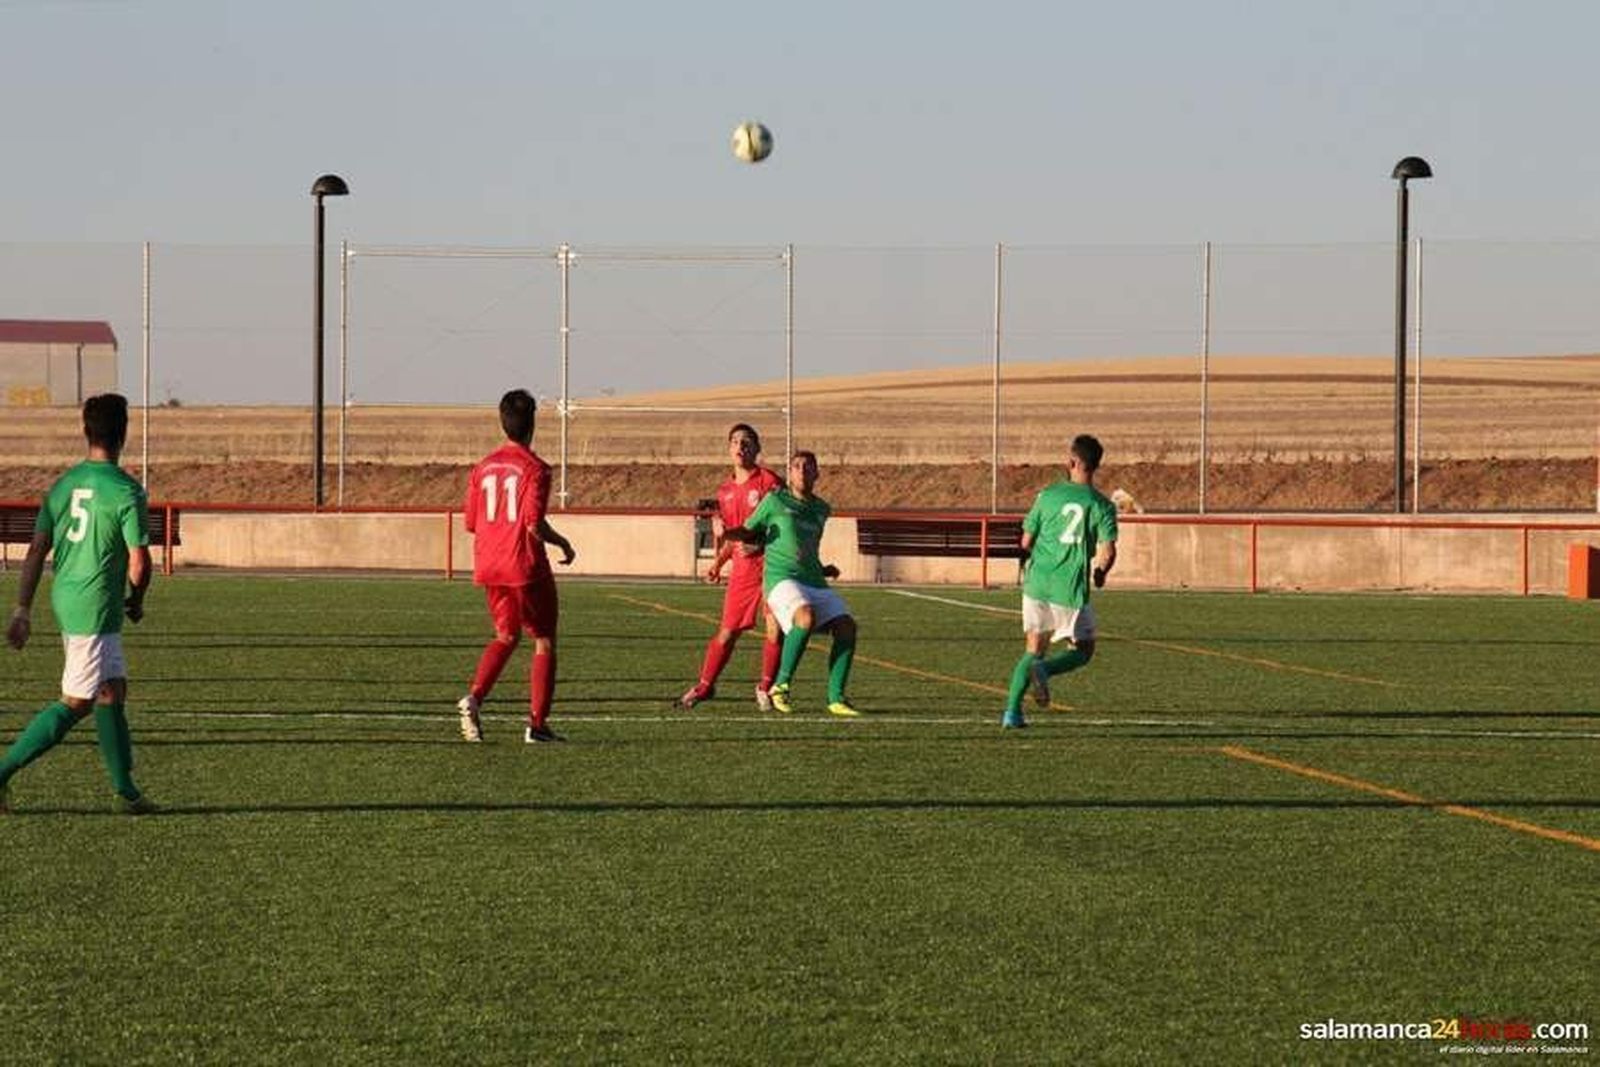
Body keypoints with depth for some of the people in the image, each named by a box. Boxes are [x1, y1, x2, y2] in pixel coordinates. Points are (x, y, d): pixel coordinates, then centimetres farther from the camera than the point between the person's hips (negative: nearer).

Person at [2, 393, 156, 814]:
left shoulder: (62, 485, 7)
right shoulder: (126, 491, -12)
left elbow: (37, 551, 8)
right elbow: (138, 563, -13)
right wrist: (136, 601, 8)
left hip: (65, 601, 8)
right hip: (96, 609, -8)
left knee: (113, 692, 14)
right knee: (76, 704, -3)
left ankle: (126, 790, 17)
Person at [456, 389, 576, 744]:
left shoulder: (483, 467, 7)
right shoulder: (534, 468, -11)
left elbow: (471, 523, 11)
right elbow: (535, 524, -19)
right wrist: (562, 543, -2)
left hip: (489, 566, 6)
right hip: (526, 567, -6)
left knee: (506, 636, 21)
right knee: (544, 642, 8)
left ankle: (474, 697, -3)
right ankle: (537, 723, 3)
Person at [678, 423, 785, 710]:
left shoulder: (769, 482, -4)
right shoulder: (725, 491, 14)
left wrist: (759, 545, -19)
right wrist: (718, 563, 10)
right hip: (742, 569, 4)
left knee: (775, 627, -6)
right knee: (727, 631, 5)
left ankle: (765, 688, 7)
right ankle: (704, 686, 15)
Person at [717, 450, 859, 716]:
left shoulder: (822, 509, 19)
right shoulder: (774, 500, 4)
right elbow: (749, 532, 11)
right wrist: (725, 533, -6)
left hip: (814, 582, 6)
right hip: (781, 577, -6)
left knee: (846, 625, -14)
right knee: (806, 616, -35)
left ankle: (836, 698, -7)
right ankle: (781, 685, -21)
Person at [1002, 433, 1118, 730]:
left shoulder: (1048, 495, 2)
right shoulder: (1102, 505, -4)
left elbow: (1026, 542, 5)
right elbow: (1107, 552, -11)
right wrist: (1100, 573, 11)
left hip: (1037, 583, 3)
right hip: (1072, 589, -3)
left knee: (1034, 650, 16)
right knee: (1082, 650, 14)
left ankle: (1012, 711, 4)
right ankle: (1044, 670, -16)